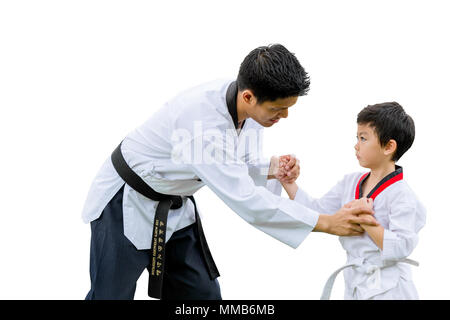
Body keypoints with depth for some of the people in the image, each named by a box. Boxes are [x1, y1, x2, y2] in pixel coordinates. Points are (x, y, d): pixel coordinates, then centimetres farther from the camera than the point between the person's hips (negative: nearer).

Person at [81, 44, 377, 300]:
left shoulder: (250, 105, -13)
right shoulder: (201, 119, -38)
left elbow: (237, 166, 4)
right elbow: (244, 198, -38)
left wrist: (272, 168, -20)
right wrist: (327, 223, -36)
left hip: (175, 207, 8)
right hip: (127, 205, -8)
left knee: (202, 293, 10)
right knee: (112, 293, 1)